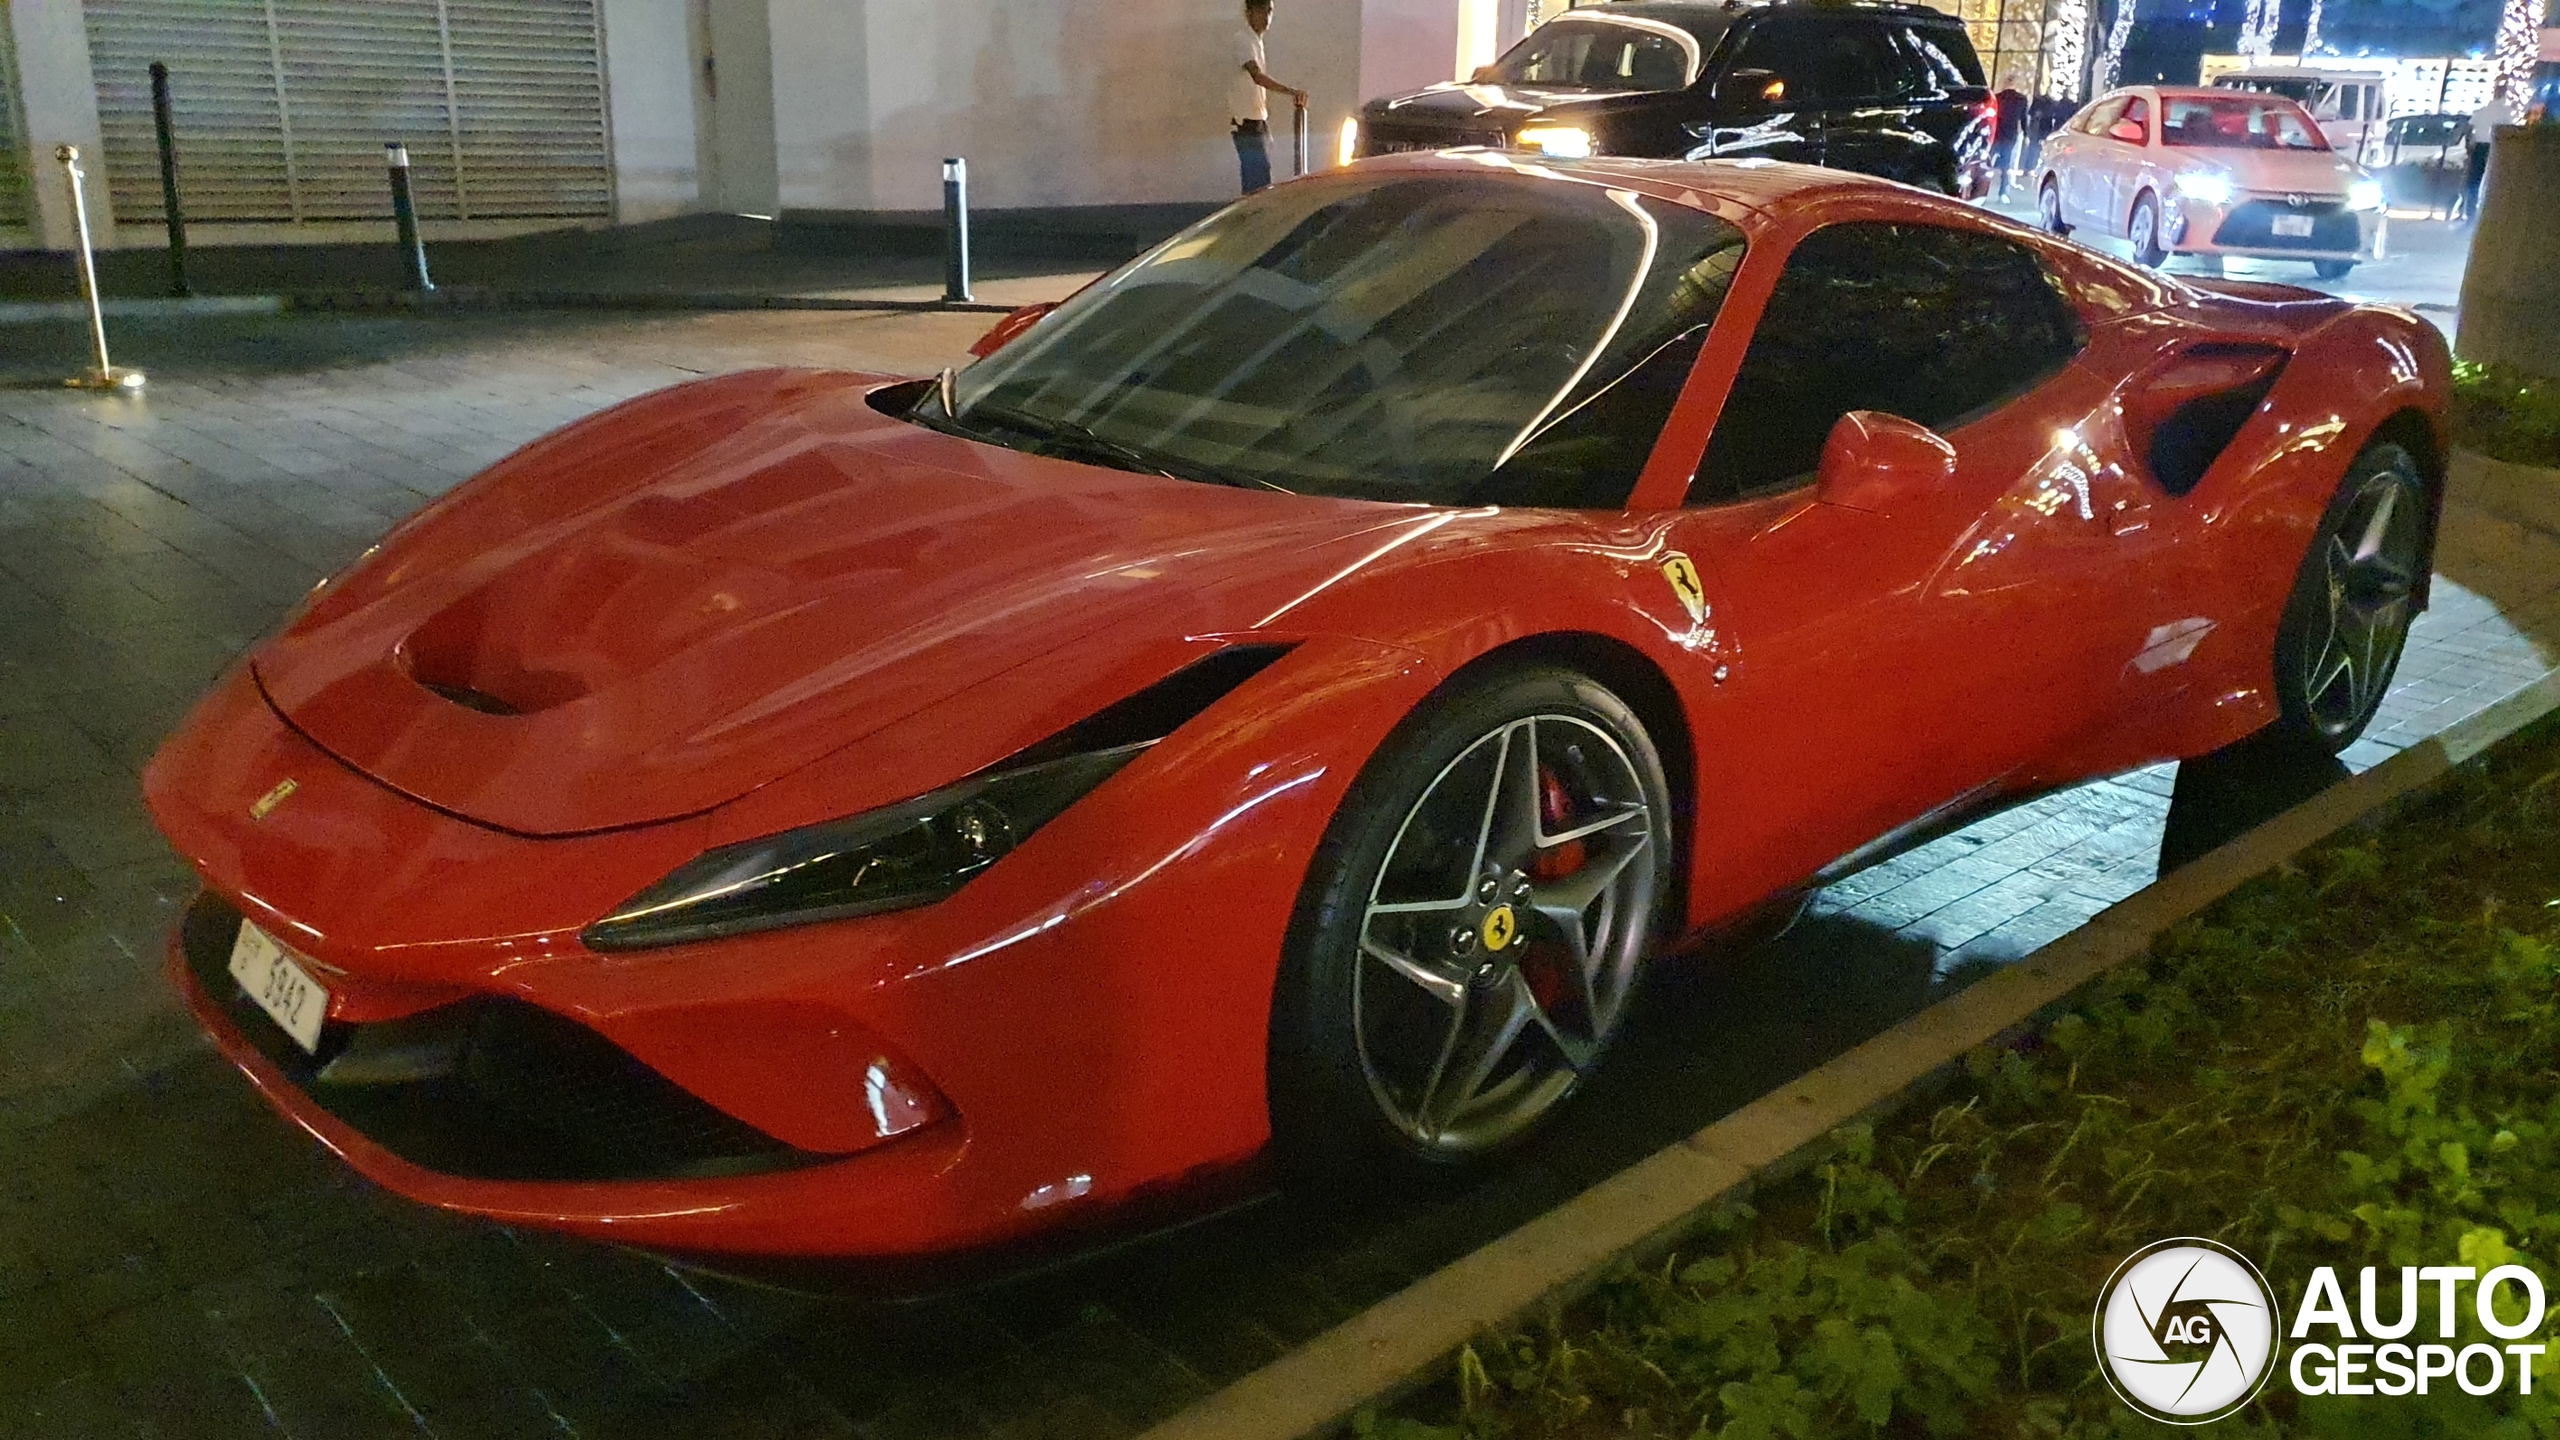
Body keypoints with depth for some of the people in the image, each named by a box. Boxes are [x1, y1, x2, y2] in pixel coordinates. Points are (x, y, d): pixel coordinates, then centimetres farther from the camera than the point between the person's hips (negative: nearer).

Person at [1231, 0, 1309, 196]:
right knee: (1260, 186, -15)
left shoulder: (1256, 42, 17)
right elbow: (1257, 76, -31)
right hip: (1247, 122, -10)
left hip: (1258, 122, 10)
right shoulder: (1243, 40, -14)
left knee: (1254, 185, 11)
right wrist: (1290, 91, -44)